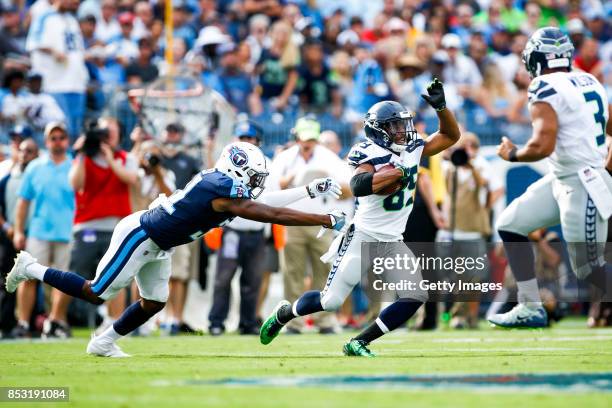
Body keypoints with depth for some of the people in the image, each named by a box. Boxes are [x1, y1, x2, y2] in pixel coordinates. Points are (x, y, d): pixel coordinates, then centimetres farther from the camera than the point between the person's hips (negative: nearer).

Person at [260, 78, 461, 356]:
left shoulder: (413, 150, 5)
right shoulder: (370, 154, -16)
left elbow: (451, 136, 9)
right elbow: (358, 185, -36)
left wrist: (440, 107, -7)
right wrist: (397, 170, -31)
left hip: (392, 240, 6)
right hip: (363, 236, -6)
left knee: (415, 296, -8)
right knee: (330, 301, -5)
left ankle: (358, 343, -1)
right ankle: (284, 313, 25)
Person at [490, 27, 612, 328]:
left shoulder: (545, 90, -17)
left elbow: (542, 146, -25)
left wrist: (512, 154, -6)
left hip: (581, 186, -9)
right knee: (510, 225, 13)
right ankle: (531, 308, 17)